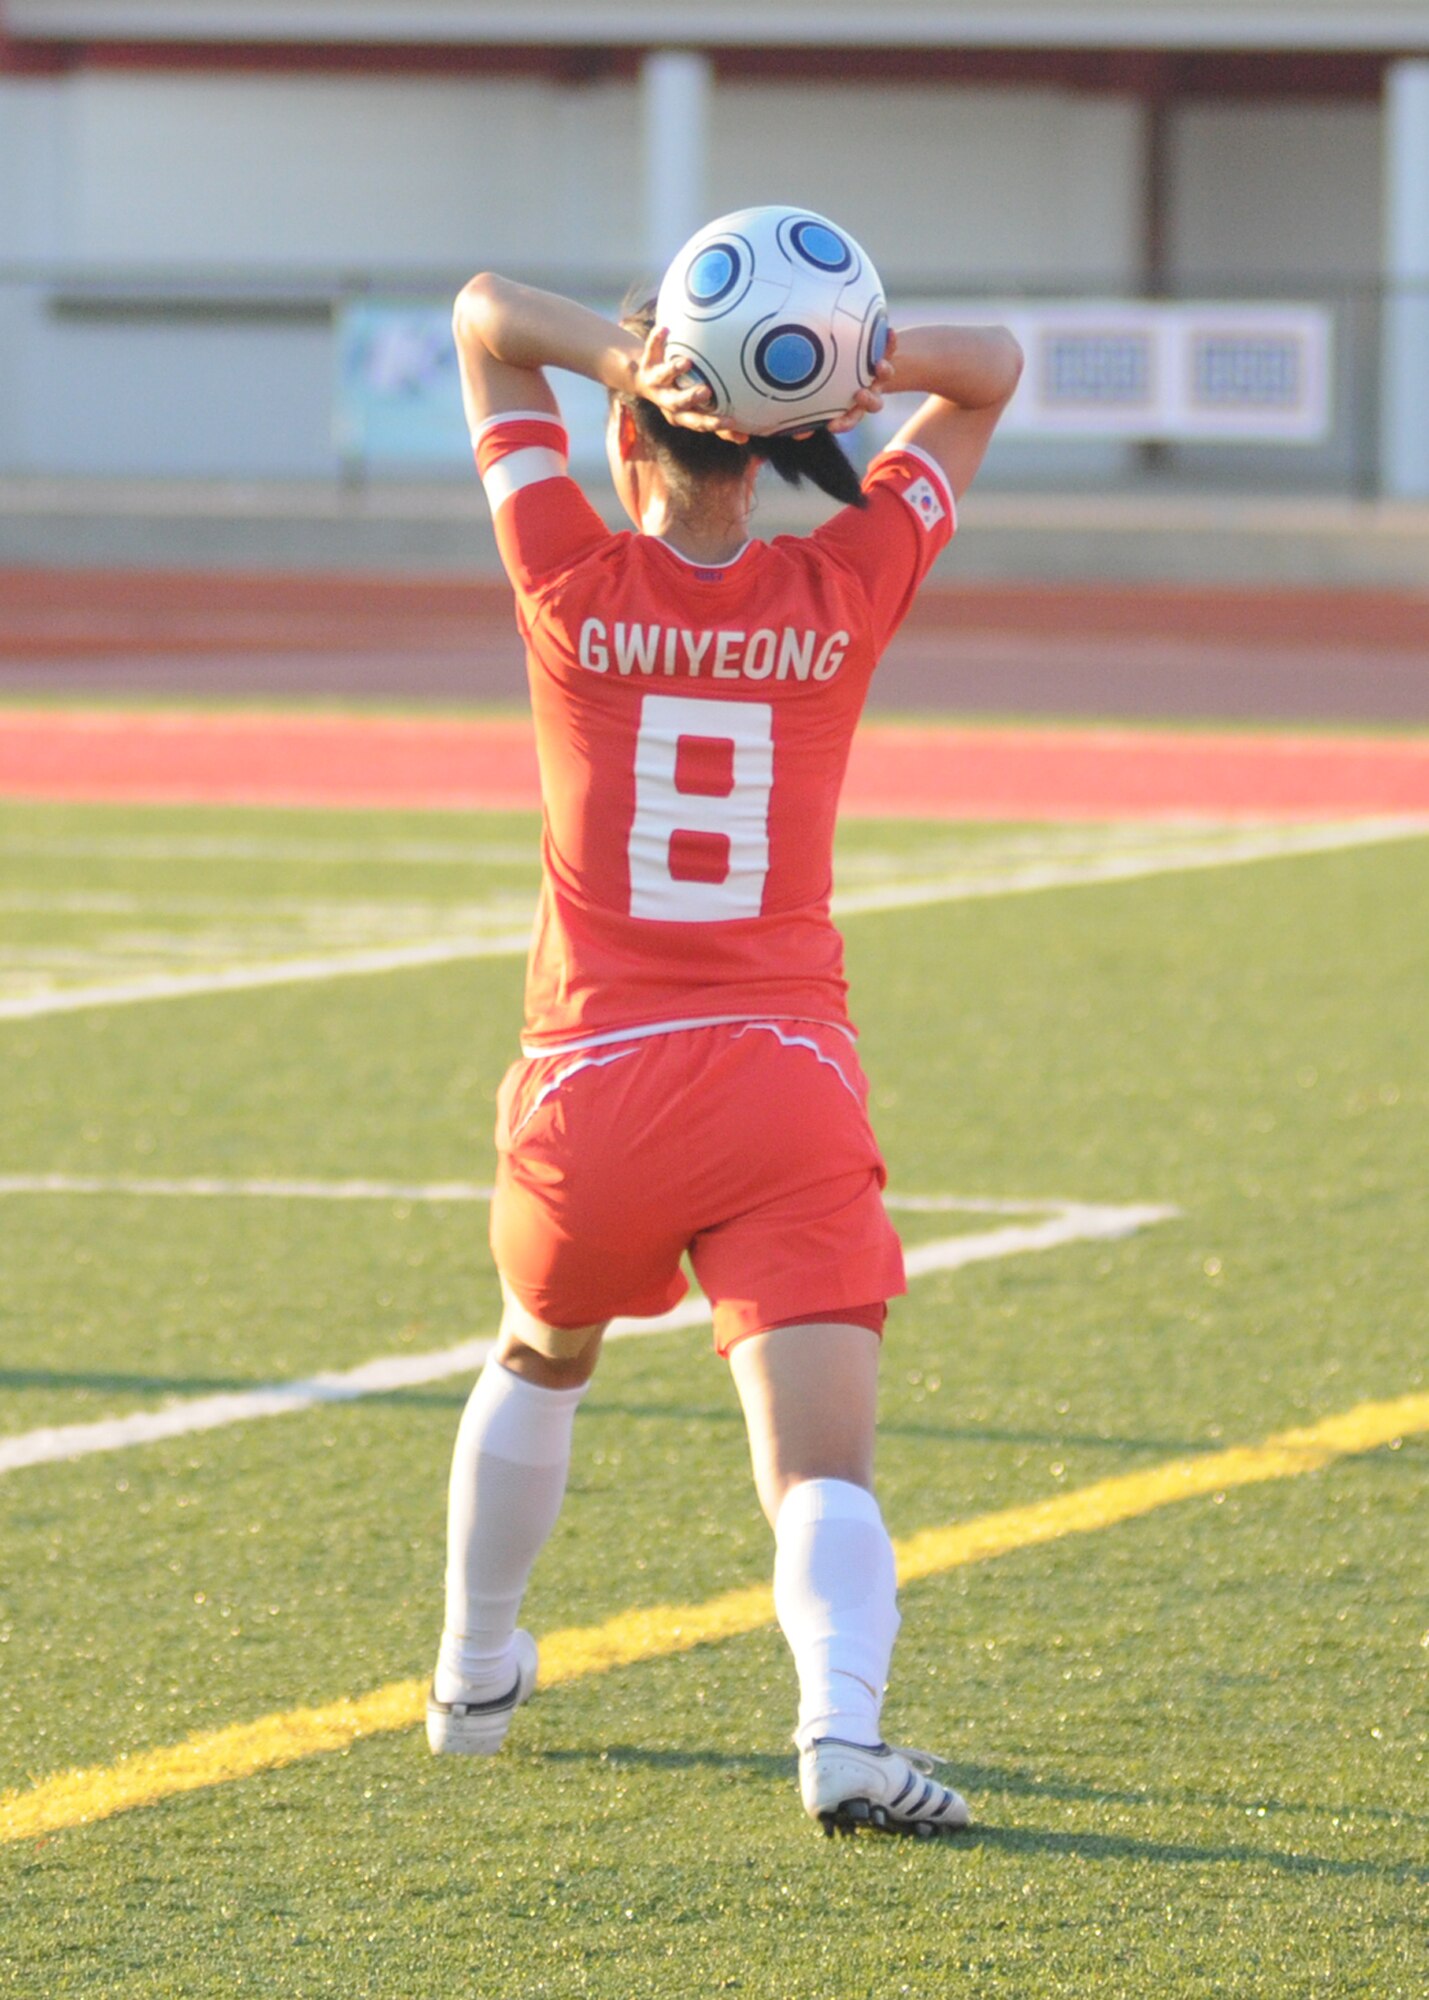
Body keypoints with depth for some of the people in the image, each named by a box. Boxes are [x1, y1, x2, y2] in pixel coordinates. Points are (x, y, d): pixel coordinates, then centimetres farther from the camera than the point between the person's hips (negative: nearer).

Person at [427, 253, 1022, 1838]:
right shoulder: (842, 593, 4)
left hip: (593, 1085, 1)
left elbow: (484, 312, 10)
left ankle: (473, 1676, 42)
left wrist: (623, 353, -9)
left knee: (539, 1362, 30)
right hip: (791, 1084, -1)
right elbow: (991, 372, 16)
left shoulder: (575, 589, 0)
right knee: (823, 1464, -9)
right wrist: (857, 368, -4)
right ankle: (842, 1725, -35)